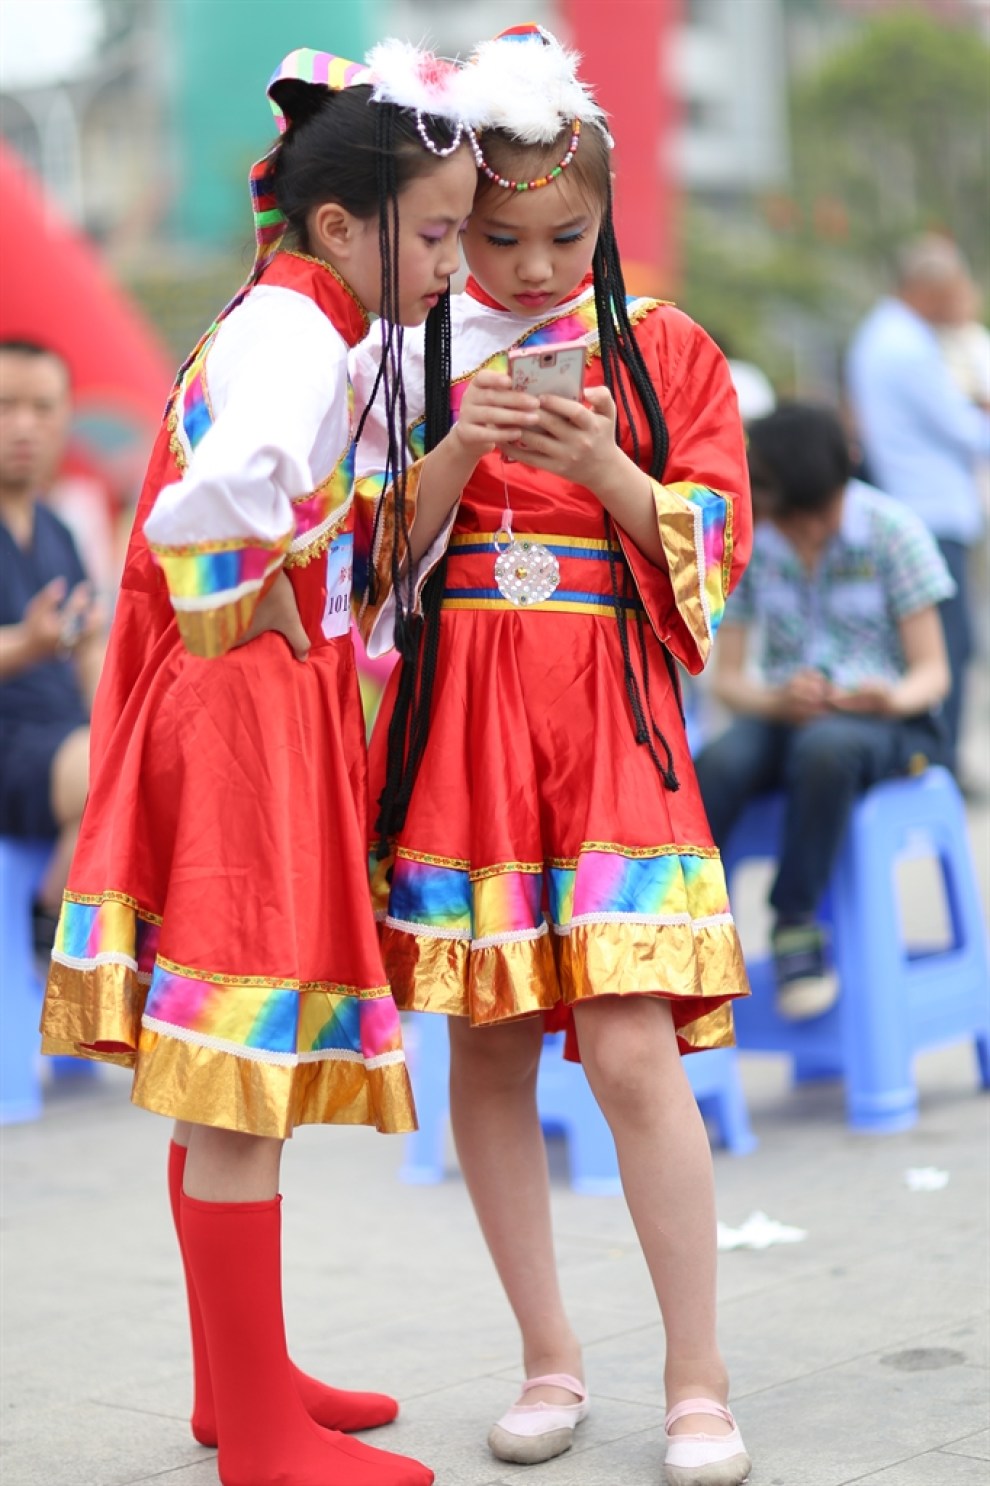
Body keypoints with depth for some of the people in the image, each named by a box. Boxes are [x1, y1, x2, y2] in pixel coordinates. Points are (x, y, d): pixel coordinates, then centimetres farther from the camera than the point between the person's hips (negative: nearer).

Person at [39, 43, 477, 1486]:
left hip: (236, 709, 10)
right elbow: (230, 485, -36)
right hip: (253, 711, -10)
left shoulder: (276, 321, 14)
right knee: (242, 1091, -2)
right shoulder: (296, 335, -17)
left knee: (228, 1087, 17)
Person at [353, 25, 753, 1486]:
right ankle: (550, 1359, 19)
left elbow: (715, 549, 2)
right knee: (486, 1049, 4)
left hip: (612, 723, -2)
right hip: (458, 724, 2)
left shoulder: (664, 348, 7)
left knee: (634, 1051, -11)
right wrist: (464, 448, -13)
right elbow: (377, 553, 4)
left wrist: (604, 469, -15)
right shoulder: (410, 352, 8)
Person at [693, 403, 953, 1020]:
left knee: (824, 747, -39)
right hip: (785, 716, 2)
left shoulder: (893, 530, -6)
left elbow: (933, 671, -5)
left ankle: (796, 924, -26)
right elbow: (727, 676, 2)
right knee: (716, 765, -34)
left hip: (885, 722, -2)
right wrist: (774, 700, -21)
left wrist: (895, 697, -29)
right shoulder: (747, 542, 1)